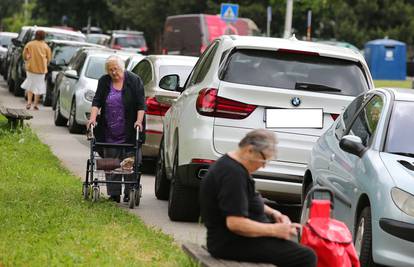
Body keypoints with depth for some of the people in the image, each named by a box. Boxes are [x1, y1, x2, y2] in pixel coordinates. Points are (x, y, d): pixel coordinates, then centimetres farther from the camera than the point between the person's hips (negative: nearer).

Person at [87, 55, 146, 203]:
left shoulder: (134, 81, -2)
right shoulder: (104, 82, 7)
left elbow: (141, 104, -4)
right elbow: (97, 101, 2)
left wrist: (139, 121, -15)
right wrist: (93, 117, -12)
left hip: (129, 133, -3)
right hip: (110, 133, 3)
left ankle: (129, 193, 3)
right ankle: (114, 194, 4)